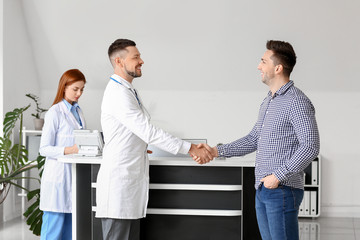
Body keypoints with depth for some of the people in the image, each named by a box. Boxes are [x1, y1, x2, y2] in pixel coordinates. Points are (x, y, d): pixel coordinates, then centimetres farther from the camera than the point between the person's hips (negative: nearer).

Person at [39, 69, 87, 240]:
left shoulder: (77, 111, 15)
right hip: (58, 176, -7)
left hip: (74, 174, 8)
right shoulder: (55, 113, -9)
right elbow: (44, 149, -12)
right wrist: (69, 150, -24)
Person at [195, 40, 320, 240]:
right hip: (262, 190, 9)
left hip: (283, 190, -9)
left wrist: (278, 176, -20)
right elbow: (254, 139, 21)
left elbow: (310, 147, -20)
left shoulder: (297, 102, -13)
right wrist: (217, 151, 13)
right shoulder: (269, 100, 16)